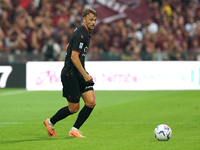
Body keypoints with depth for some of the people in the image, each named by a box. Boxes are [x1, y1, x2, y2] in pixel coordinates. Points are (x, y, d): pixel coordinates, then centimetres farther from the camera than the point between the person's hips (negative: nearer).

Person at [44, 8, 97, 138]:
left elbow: (68, 47, 26)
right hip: (70, 74, -9)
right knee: (74, 108, -2)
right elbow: (74, 57, -24)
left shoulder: (85, 33, 13)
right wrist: (85, 75, -23)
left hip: (79, 74, 9)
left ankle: (75, 130, 6)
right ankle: (50, 122, 21)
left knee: (91, 102, -4)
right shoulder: (80, 35, -18)